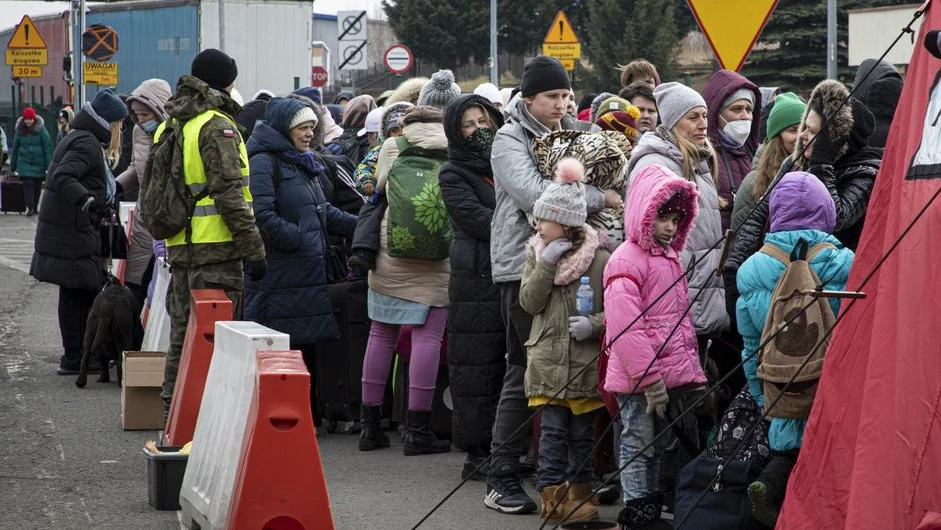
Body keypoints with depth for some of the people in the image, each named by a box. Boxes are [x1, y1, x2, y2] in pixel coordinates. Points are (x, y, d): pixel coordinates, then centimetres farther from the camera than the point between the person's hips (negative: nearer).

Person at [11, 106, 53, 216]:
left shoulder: (41, 130, -5)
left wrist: (49, 166, -11)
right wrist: (13, 167, 10)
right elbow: (15, 149, 10)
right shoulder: (19, 131, 4)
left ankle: (35, 206, 21)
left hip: (38, 162, -1)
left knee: (37, 185, 8)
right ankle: (30, 207, -14)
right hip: (25, 162, 1)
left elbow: (48, 147, -6)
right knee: (28, 183, -13)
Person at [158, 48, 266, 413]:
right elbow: (230, 194, -18)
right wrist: (254, 248, -16)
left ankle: (173, 413, 21)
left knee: (182, 334, 15)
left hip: (180, 247, 8)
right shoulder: (217, 126, -11)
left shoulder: (172, 124, 15)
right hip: (216, 248, -8)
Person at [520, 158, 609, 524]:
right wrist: (546, 265, -13)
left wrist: (595, 323, -19)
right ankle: (552, 495, 4)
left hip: (585, 360, -2)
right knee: (553, 429, -1)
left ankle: (579, 493, 20)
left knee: (581, 431, 8)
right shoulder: (536, 253, 5)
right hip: (548, 359, 2)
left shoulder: (599, 258, -6)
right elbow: (529, 302, -4)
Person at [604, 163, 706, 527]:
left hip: (675, 375, 9)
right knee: (641, 448, -1)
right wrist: (649, 379, -21)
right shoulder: (626, 261, -14)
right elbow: (625, 329, -20)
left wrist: (691, 368, 19)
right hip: (641, 382, -9)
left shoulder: (670, 257, 15)